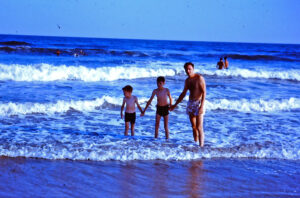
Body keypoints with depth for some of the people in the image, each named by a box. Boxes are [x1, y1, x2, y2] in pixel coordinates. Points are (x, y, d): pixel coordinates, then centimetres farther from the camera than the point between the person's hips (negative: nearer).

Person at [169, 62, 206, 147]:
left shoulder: (199, 78, -11)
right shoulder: (187, 80, 11)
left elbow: (204, 92, -17)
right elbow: (183, 94, 22)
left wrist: (202, 106, -26)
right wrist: (175, 105, 25)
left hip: (199, 103, -7)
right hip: (190, 103, 7)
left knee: (199, 127, -12)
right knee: (193, 127, 10)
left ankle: (201, 146, -12)